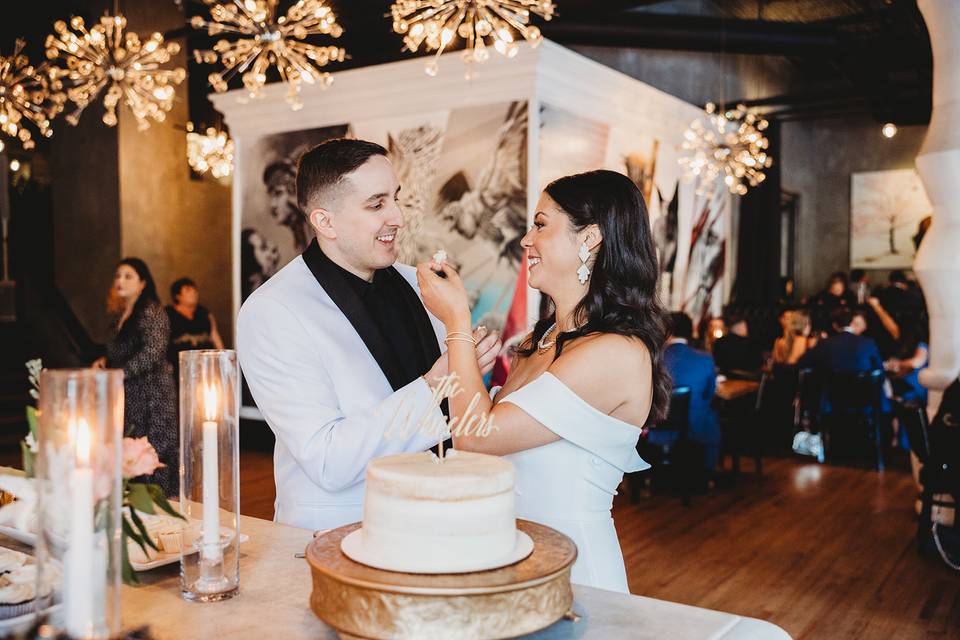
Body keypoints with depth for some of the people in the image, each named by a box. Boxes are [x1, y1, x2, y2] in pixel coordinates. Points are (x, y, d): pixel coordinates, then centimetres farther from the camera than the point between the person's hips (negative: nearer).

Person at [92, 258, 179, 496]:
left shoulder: (152, 313, -10)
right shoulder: (121, 316, 16)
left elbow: (151, 354, -22)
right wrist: (105, 361, 8)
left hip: (152, 397, -8)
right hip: (128, 397, 8)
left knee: (154, 454, -7)